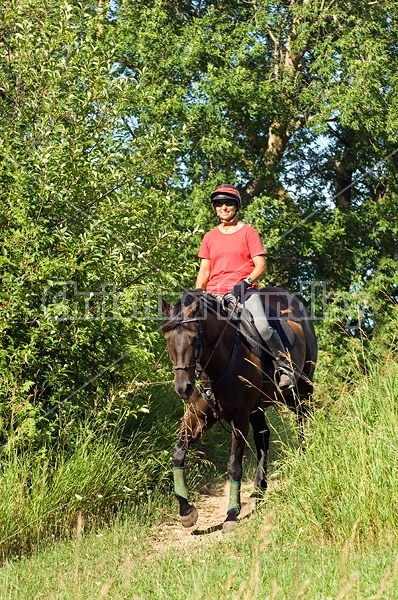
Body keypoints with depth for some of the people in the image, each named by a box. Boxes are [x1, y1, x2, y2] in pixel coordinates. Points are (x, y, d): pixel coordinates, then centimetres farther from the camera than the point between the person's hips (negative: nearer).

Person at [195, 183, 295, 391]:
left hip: (245, 291, -3)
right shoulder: (209, 237, 16)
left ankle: (285, 366, -8)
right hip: (215, 294, 3)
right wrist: (198, 292, -1)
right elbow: (204, 270, 15)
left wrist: (245, 282, -16)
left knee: (262, 327, -26)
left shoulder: (248, 232, 7)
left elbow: (260, 265, 1)